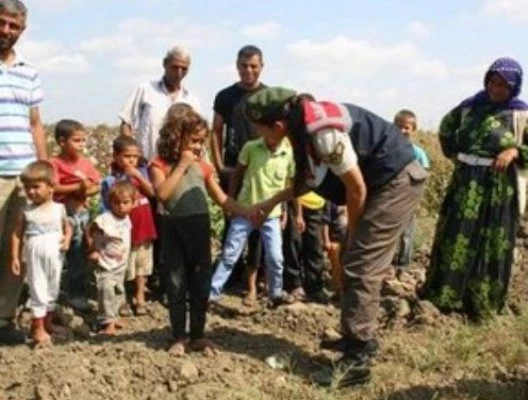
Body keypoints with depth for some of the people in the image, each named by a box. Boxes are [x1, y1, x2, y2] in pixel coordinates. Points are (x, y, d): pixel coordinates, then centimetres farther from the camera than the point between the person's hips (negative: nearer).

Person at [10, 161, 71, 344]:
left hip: (55, 255, 3)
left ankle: (47, 322, 30)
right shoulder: (25, 211, -4)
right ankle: (38, 327, 9)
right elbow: (17, 234, 0)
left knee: (53, 290, 14)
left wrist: (67, 239, -8)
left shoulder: (59, 208, -1)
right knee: (38, 290, -1)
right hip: (35, 255, -2)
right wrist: (15, 257, -5)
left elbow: (67, 227, 13)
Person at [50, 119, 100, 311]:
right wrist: (77, 187, -24)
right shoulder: (55, 163, -11)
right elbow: (53, 188, -20)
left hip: (81, 212, 5)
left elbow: (97, 186, 5)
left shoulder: (86, 162, 4)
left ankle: (78, 294, 21)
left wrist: (86, 191, -15)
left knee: (79, 256, 11)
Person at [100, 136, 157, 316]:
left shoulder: (141, 172, 1)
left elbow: (152, 192, -8)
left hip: (143, 225, 5)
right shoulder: (110, 181, -12)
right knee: (123, 266, 7)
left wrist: (139, 176, -17)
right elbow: (108, 208, -10)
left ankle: (139, 297, 27)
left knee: (143, 262, 14)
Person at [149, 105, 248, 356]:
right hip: (174, 230, -3)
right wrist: (182, 165, -14)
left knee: (201, 284, 9)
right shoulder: (160, 165, -2)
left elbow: (222, 199, 10)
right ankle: (179, 337, 17)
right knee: (176, 285, 5)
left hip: (200, 228, 3)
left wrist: (247, 213, -2)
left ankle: (198, 335, 22)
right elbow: (162, 193, -20)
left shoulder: (203, 166, 8)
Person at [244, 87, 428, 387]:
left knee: (361, 268, -10)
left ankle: (356, 360, -6)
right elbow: (309, 180, 16)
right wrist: (271, 203, 17)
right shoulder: (304, 124, 2)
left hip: (398, 181, -10)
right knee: (360, 263, 15)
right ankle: (362, 337, 29)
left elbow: (356, 188, -20)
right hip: (384, 182, 10)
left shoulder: (322, 131, -28)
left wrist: (352, 233, -6)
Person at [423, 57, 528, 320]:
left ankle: (482, 304, 17)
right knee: (455, 241, 9)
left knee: (492, 248, 5)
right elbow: (446, 127, 22)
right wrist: (454, 154, 11)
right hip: (465, 184, 3)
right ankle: (443, 296, 20)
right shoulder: (471, 106, 6)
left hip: (499, 188, -3)